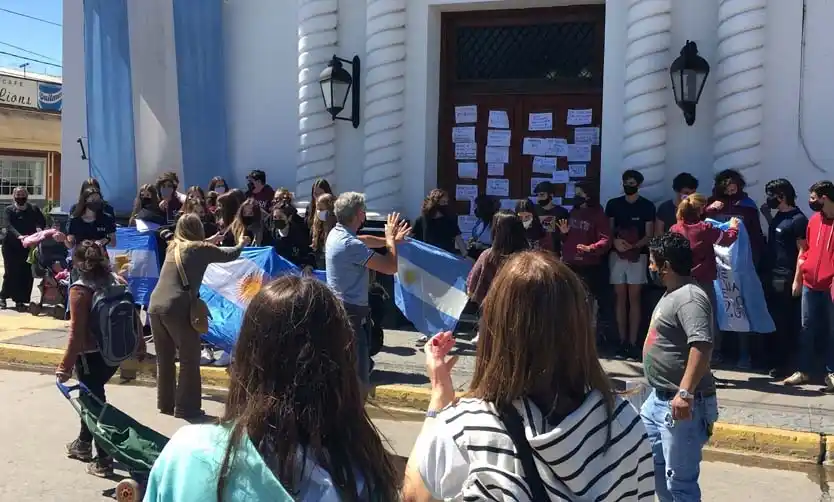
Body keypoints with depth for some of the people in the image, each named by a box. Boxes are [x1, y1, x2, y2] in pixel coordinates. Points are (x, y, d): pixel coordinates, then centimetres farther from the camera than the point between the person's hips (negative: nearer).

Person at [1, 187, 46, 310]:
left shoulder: (34, 209, 4)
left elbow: (42, 221, -4)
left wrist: (39, 228, -28)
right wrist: (19, 236, -35)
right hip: (11, 246, -2)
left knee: (26, 274, -2)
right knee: (11, 273, -1)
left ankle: (20, 301, 7)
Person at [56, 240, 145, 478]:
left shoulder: (80, 289, -18)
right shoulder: (117, 281, 1)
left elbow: (77, 332, -19)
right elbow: (133, 315, 7)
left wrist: (65, 365, -13)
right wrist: (139, 345, 19)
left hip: (91, 356, -7)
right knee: (92, 396, 25)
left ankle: (103, 461, 13)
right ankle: (83, 444, 41)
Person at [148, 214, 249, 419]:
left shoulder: (173, 247, 17)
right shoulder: (201, 248, 2)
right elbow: (228, 255, 18)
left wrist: (211, 241, 51)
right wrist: (241, 244, 37)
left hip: (155, 306, 7)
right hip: (177, 308, -6)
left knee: (164, 358, 18)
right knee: (190, 360, 6)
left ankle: (165, 403, 27)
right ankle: (185, 407, 8)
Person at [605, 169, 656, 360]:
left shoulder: (647, 206, 4)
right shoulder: (613, 204, 10)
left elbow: (649, 235, 0)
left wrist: (634, 246, -19)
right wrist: (615, 241, -12)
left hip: (637, 255, -2)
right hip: (617, 255, 2)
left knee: (634, 298, -4)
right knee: (620, 298, 3)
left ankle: (633, 342, -4)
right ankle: (622, 341, 6)